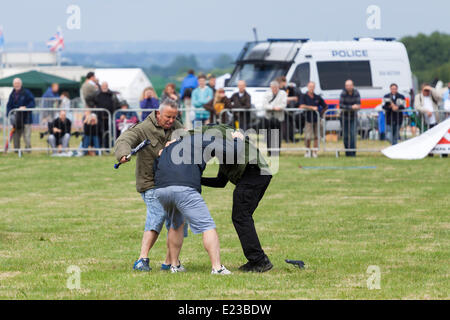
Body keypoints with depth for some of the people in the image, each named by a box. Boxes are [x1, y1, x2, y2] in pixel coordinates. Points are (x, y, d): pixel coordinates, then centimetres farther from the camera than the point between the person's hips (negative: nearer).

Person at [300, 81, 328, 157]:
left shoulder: (317, 97, 8)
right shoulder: (304, 97, 0)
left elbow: (325, 106, 16)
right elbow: (302, 106, -15)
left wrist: (321, 113, 3)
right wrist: (312, 108, -17)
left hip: (316, 119, 3)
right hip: (308, 119, -3)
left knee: (316, 137, 2)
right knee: (308, 137, -7)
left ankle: (315, 152, 8)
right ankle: (308, 151, 9)